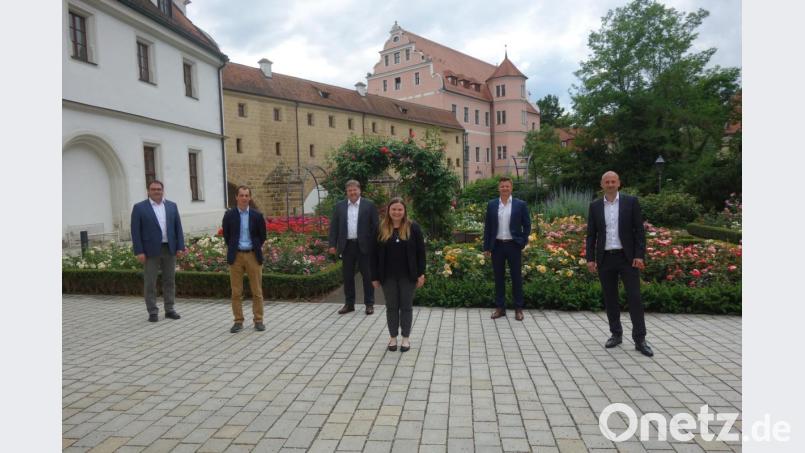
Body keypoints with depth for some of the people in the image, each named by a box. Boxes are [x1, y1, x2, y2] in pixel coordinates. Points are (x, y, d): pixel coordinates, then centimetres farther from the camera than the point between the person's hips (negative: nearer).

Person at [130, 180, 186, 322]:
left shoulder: (172, 206, 9)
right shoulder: (139, 207, 0)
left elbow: (178, 227, 8)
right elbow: (135, 231, -4)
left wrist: (180, 247, 0)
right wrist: (139, 252, -10)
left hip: (170, 249, 3)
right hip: (151, 250, -3)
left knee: (170, 281, 9)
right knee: (150, 282, 3)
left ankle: (170, 309, 18)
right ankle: (152, 312, 11)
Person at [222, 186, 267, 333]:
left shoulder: (257, 215, 0)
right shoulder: (229, 215, 0)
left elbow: (262, 235, 9)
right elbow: (226, 235, 10)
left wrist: (256, 248, 7)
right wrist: (232, 248, 8)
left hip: (253, 255, 0)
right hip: (236, 256, 0)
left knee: (257, 291, 4)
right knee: (236, 292, 4)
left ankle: (258, 321, 13)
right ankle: (238, 321, 13)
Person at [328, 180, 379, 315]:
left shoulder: (369, 205, 0)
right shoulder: (339, 206, 7)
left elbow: (375, 226, -2)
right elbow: (334, 226, 7)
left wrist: (375, 245, -8)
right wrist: (332, 244, -1)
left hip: (364, 246, -2)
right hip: (347, 246, 3)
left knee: (367, 275, 4)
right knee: (347, 275, 9)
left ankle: (369, 304, 15)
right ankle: (349, 303, 21)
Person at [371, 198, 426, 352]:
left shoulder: (413, 227, -3)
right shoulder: (381, 229, 2)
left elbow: (420, 251, -2)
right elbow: (375, 254, 3)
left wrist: (421, 273, -7)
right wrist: (375, 276, 0)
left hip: (407, 275, -1)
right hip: (388, 276, 2)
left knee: (406, 306, 8)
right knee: (391, 307, 10)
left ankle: (406, 338, 20)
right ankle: (393, 337, 23)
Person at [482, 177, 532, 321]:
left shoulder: (521, 204, 0)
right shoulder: (491, 205, 5)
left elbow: (527, 225, 3)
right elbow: (487, 226, 6)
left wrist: (523, 243, -6)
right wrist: (486, 247, 3)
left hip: (513, 245, -2)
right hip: (497, 245, 2)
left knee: (516, 277, 4)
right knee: (499, 277, 8)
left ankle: (518, 308, 14)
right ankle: (500, 307, 17)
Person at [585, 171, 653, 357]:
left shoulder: (631, 201, 0)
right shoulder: (595, 206, 6)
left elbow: (639, 230, -2)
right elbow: (591, 234, 7)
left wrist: (639, 255, -10)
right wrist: (590, 258, 0)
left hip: (627, 257, -2)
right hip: (605, 258, 2)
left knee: (634, 297, -3)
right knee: (610, 298, 8)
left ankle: (640, 339, 4)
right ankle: (616, 334, 20)